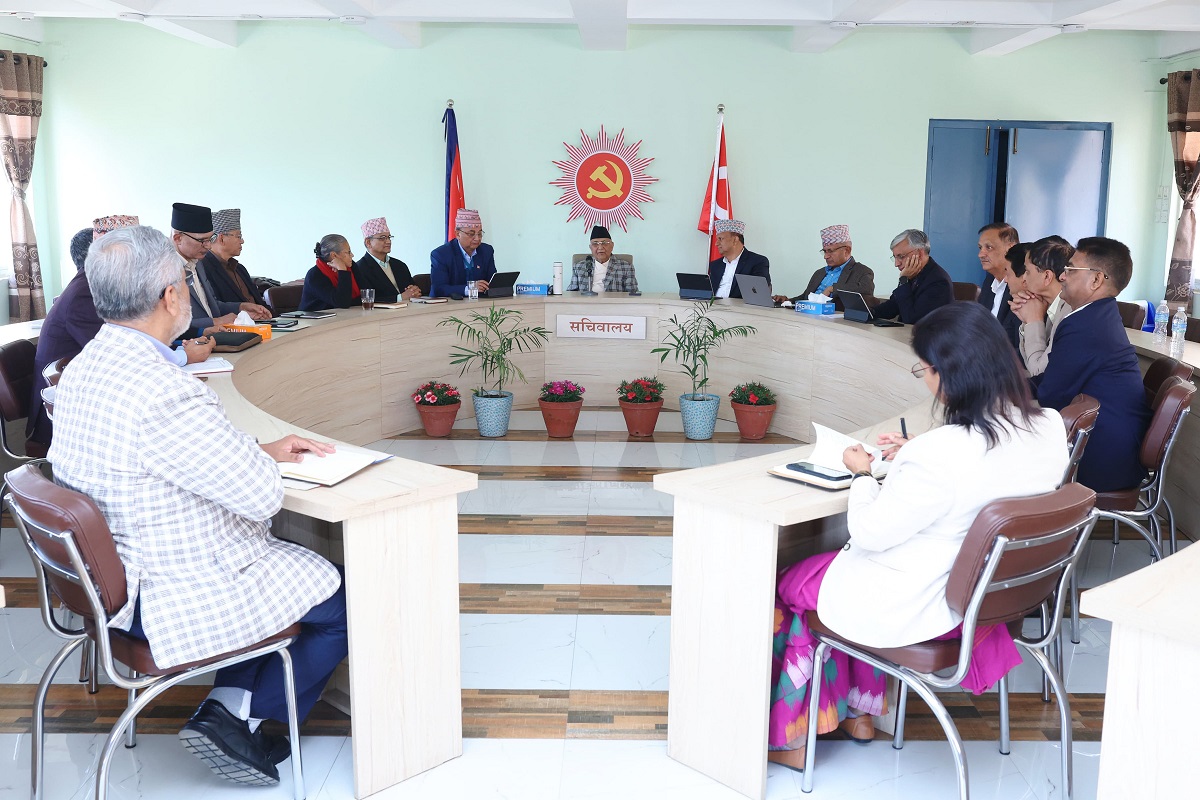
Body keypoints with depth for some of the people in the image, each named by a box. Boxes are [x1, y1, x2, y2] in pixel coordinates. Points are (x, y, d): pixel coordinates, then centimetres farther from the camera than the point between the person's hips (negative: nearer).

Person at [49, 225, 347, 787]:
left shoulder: (83, 368, 1)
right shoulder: (164, 392, -30)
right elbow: (263, 496, -23)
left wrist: (263, 450, 7)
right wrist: (264, 461, -2)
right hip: (175, 601, -9)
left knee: (287, 559, 26)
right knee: (346, 601, 8)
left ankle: (229, 702, 19)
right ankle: (234, 716, 14)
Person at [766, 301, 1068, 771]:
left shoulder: (941, 454, -34)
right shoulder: (1050, 428, -10)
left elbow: (869, 534, -20)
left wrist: (863, 475, -4)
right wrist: (914, 457, 7)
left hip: (917, 608, -8)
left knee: (786, 584, 17)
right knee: (843, 566, 30)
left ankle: (790, 739, 33)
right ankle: (860, 714, 36)